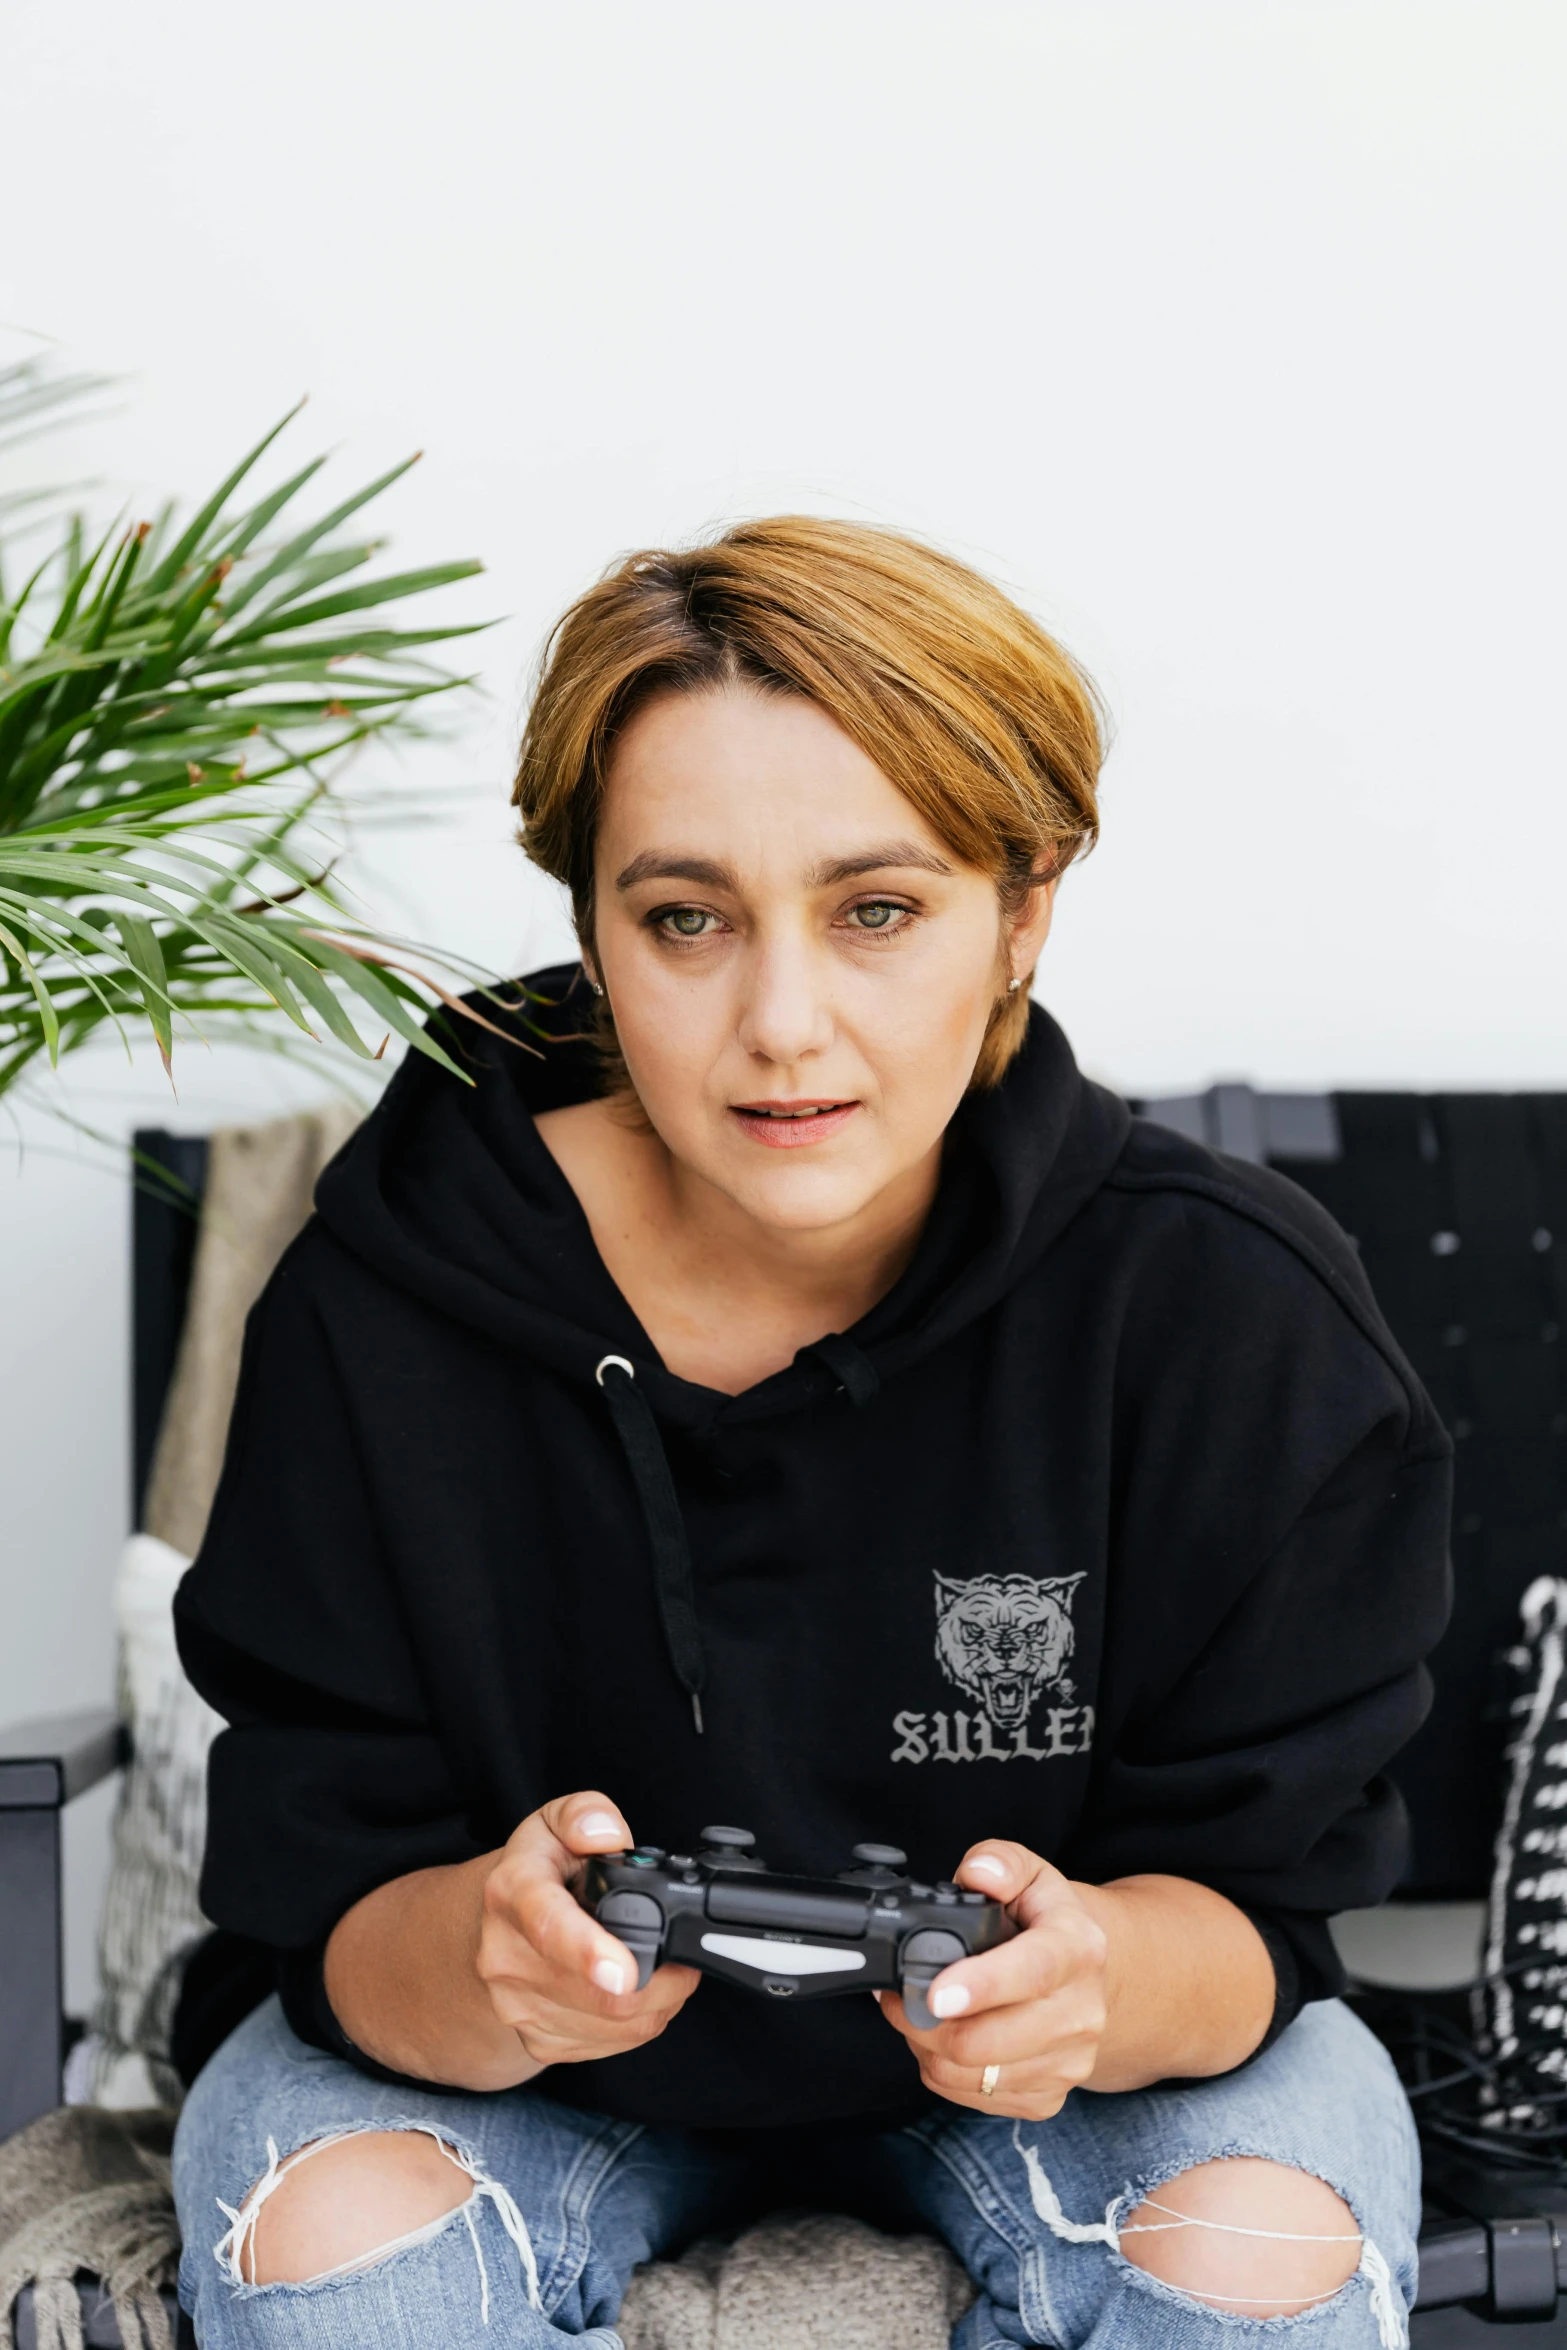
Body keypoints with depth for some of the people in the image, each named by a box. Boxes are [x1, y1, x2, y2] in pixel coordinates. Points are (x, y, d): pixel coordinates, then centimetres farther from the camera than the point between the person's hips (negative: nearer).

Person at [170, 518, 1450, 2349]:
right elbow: (328, 1910, -18)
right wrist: (479, 1961, -43)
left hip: (1008, 2059, 1)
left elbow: (1254, 1888, -16)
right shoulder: (378, 1308, -21)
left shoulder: (1228, 1308, -21)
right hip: (537, 2057, 0)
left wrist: (1102, 1980, -41)